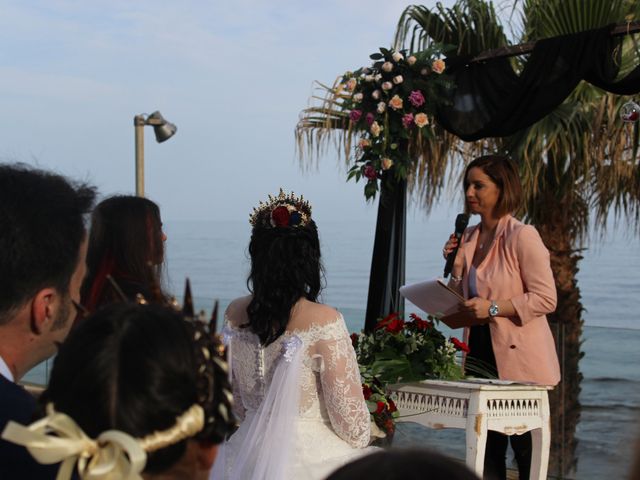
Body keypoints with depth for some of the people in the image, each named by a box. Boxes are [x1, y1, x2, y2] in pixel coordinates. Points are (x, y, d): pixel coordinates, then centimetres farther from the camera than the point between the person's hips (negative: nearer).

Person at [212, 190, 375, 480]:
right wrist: (359, 439, 4)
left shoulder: (234, 314, -3)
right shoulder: (324, 321, -20)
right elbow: (354, 428, -16)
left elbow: (236, 403, 10)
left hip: (247, 456, 6)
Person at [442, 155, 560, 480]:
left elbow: (546, 298, -16)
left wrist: (493, 308, -22)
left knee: (526, 451, 0)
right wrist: (454, 265, -1)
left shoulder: (522, 236, -12)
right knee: (487, 450, 11)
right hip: (480, 352, 7)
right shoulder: (468, 238, 9)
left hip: (519, 359, -7)